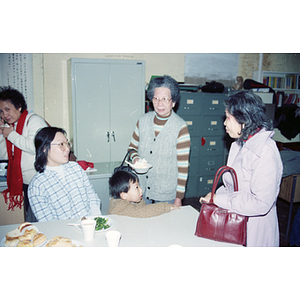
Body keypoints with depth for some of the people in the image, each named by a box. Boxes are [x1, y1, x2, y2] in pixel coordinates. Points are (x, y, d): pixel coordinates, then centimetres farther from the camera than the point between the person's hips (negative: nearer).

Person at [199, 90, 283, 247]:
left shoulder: (265, 152, -22)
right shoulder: (239, 145, 8)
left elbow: (261, 203, -27)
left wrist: (219, 198, -21)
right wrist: (215, 195, -3)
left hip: (254, 232, -8)